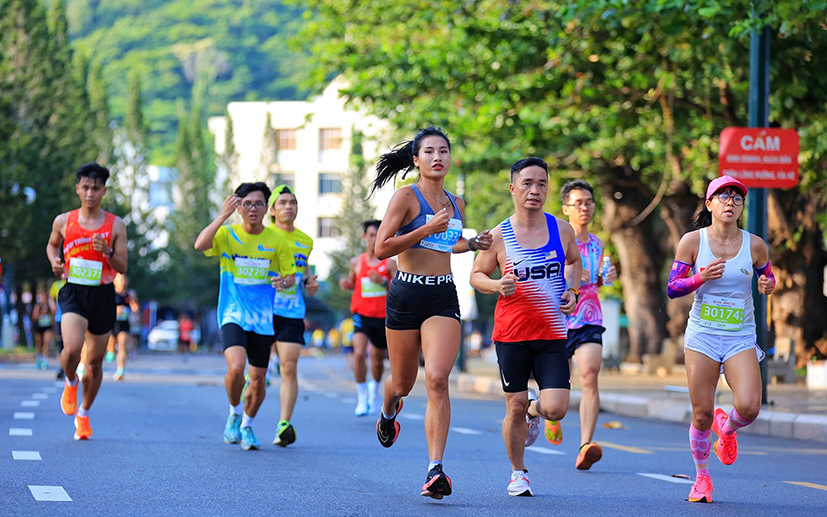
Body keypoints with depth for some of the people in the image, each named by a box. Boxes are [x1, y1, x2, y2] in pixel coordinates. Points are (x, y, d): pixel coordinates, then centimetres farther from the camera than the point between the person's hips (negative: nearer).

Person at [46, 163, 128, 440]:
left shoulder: (116, 225, 0)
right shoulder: (63, 221, 2)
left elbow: (122, 267, 1)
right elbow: (52, 244, 22)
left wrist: (107, 252, -19)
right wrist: (54, 261, 1)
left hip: (102, 295, 1)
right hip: (73, 293, -1)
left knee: (95, 362, 9)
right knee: (72, 349, -25)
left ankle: (83, 413, 31)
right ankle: (70, 383, 9)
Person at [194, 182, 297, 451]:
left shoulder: (277, 241, 1)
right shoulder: (227, 234, -3)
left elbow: (290, 276, 7)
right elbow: (200, 245, -22)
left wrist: (283, 281, -16)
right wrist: (223, 215, -24)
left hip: (262, 318, 2)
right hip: (233, 315, -2)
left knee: (258, 379, 5)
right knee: (236, 367, -24)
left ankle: (247, 426, 32)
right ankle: (234, 413, 6)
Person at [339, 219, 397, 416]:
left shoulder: (389, 263, -3)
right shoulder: (357, 262, 4)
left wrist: (383, 282, -22)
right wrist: (346, 283, -1)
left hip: (382, 317, 0)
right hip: (362, 314, 0)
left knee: (378, 359, 13)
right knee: (359, 353, -22)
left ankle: (375, 387, 44)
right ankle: (362, 397, -9)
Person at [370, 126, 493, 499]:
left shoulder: (456, 204, 12)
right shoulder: (407, 197, -5)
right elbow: (381, 248, -12)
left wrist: (473, 244, 11)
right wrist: (427, 229, -18)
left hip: (444, 297, 2)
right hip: (406, 295, -2)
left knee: (437, 379, -15)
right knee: (403, 382, 11)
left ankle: (436, 469, -18)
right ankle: (388, 413, 50)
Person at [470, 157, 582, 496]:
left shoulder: (561, 230, 2)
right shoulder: (499, 236, -4)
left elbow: (574, 261, 21)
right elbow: (476, 275, 6)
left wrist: (573, 291, 3)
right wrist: (496, 285, -15)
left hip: (552, 335, 1)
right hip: (511, 334, -1)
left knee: (555, 409, -10)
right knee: (515, 408, 2)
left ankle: (534, 410, 28)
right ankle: (518, 473, 23)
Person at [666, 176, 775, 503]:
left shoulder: (755, 245, 0)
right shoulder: (692, 241, -3)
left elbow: (768, 277, 17)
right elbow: (672, 288, 0)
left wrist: (768, 285, -7)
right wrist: (701, 278, -18)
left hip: (741, 338, 1)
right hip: (702, 337, -1)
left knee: (749, 407, -19)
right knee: (702, 415, -2)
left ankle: (726, 429, 19)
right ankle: (702, 476, 23)